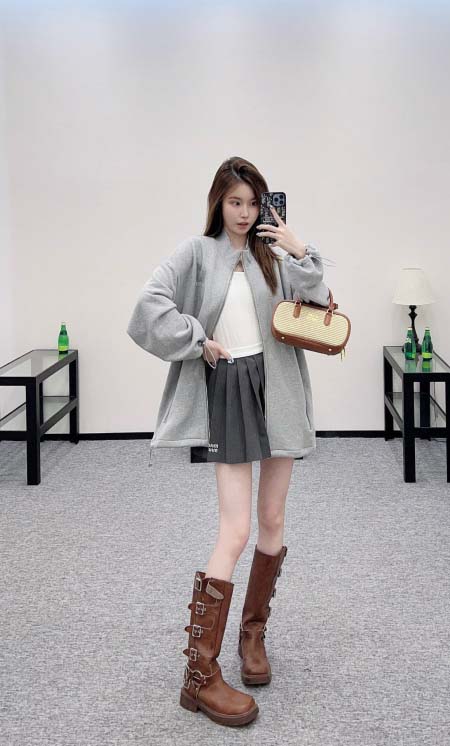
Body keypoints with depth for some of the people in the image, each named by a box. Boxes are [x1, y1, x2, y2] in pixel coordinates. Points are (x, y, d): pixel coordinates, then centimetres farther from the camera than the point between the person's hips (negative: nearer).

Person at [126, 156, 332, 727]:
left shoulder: (273, 255, 9)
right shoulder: (197, 253, -1)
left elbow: (318, 304, 1)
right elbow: (151, 303, -12)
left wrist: (301, 252, -10)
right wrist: (198, 341, -11)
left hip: (276, 390, 5)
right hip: (228, 391, -4)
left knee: (273, 522, 10)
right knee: (235, 531, -12)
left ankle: (253, 633, 30)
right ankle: (199, 675, -9)